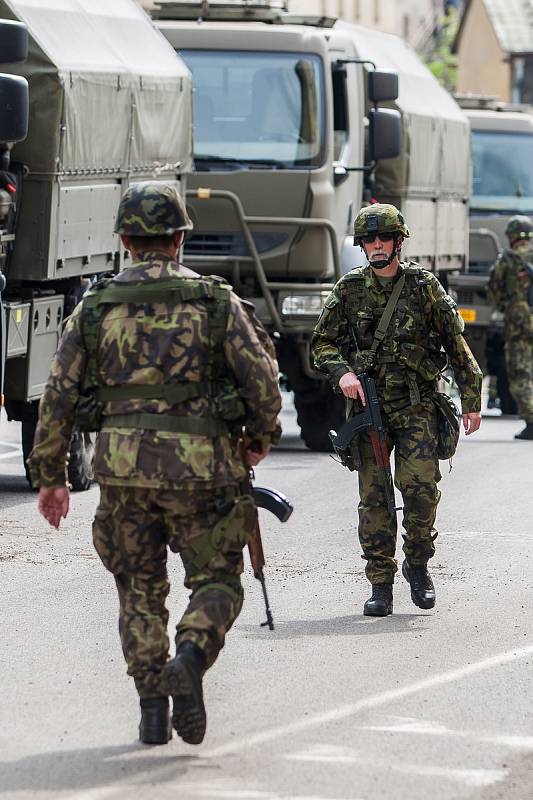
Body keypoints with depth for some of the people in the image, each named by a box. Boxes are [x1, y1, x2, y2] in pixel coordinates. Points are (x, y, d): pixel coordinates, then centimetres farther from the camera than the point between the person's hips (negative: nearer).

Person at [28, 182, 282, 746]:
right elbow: (263, 378, -2)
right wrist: (261, 436, 17)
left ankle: (152, 706, 8)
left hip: (122, 467, 2)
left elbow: (58, 396, 6)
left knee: (139, 589, 15)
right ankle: (190, 656, -19)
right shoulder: (215, 301, 1)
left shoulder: (95, 307, 6)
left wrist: (49, 477, 15)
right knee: (218, 582, 10)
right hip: (200, 466, -2)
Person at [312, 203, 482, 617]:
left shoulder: (423, 285, 2)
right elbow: (323, 342, 13)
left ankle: (418, 564, 8)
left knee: (420, 486, -14)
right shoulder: (349, 289, 7)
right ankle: (380, 584, 6)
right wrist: (342, 372, -8)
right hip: (368, 402, 2)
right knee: (374, 497, -1)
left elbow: (456, 344, 7)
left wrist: (472, 401, 5)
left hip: (416, 405, -2)